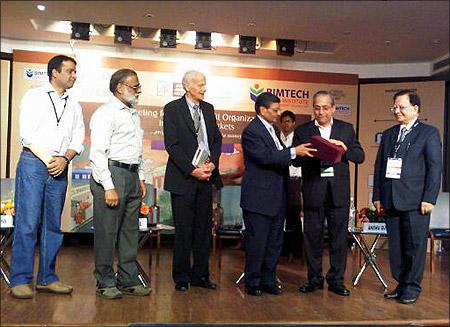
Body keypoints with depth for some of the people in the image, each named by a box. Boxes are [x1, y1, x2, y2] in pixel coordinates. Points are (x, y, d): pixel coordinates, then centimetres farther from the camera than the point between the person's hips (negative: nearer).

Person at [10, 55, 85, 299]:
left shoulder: (74, 106, 17)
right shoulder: (34, 97, 4)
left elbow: (78, 139, 10)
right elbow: (27, 134, -5)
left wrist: (64, 159, -8)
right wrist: (47, 160, -10)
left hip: (60, 168, 5)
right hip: (33, 162, -4)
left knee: (53, 224, 7)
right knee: (27, 223, -6)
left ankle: (46, 278, 15)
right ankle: (20, 279, 2)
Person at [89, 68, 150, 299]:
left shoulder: (133, 114, 19)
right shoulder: (106, 113, -8)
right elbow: (97, 153, -14)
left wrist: (141, 178, 17)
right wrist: (109, 187, -19)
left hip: (132, 176, 9)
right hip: (111, 174, -8)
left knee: (130, 230, 12)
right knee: (107, 232, -1)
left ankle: (128, 280, 22)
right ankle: (105, 283, 11)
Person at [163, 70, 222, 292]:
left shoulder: (208, 109, 14)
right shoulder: (173, 109, -3)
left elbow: (217, 138, 12)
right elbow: (172, 145, -10)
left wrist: (212, 162, -5)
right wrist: (192, 170, -15)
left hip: (206, 176, 5)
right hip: (183, 178, -5)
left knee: (204, 228, 9)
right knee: (183, 230, 1)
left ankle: (200, 275, 20)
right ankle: (181, 278, 15)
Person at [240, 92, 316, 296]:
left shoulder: (274, 129, 17)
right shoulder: (251, 131, -12)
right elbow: (266, 157, -24)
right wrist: (294, 152, -26)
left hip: (277, 198, 9)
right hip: (259, 197, -9)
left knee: (275, 242, 13)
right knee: (257, 242, 0)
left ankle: (269, 281, 24)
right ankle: (252, 283, 13)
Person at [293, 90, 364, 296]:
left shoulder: (346, 129, 10)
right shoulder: (302, 131, 6)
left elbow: (360, 156, 6)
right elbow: (296, 159, -1)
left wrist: (345, 148, -13)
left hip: (339, 192, 1)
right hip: (313, 191, -1)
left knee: (339, 237, 5)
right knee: (312, 236, 5)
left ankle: (336, 280, 17)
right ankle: (314, 279, 19)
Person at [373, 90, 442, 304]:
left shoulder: (429, 133, 1)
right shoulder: (388, 134, 15)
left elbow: (435, 168, -5)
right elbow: (379, 166, 14)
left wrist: (429, 199, -11)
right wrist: (377, 196, 9)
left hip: (415, 201, -5)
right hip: (391, 200, 5)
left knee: (415, 246, 2)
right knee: (395, 246, 9)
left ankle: (412, 287, 15)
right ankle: (400, 284, 22)